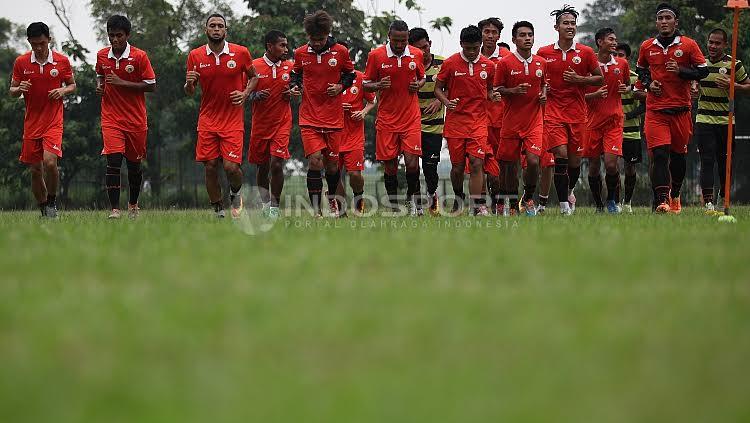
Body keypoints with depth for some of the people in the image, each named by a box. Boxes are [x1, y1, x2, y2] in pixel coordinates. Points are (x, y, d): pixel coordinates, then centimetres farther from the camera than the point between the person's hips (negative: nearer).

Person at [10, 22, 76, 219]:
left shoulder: (62, 61, -1)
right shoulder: (20, 62, 2)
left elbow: (72, 85, 11)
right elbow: (11, 91, 8)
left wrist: (63, 91, -11)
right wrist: (19, 89, -15)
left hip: (54, 122, -2)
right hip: (31, 123, 2)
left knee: (50, 162, -21)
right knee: (35, 170, 5)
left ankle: (52, 201, 1)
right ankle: (44, 211, 20)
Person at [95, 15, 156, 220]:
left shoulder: (139, 56, -8)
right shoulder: (102, 56, 4)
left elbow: (151, 86, -8)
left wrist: (122, 83, -16)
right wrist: (99, 86, 0)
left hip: (136, 119, -1)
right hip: (111, 118, 1)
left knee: (134, 164, 11)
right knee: (113, 162, -14)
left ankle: (133, 205, 32)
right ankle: (114, 209, -16)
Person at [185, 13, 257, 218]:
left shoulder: (241, 53, -3)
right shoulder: (195, 56, 1)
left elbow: (253, 76, 15)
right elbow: (189, 92, 10)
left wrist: (245, 93, -4)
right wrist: (189, 83, -13)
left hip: (233, 120, -2)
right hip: (207, 120, 2)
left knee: (231, 166, -10)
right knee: (210, 167, -2)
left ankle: (236, 194, 22)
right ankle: (218, 211, 10)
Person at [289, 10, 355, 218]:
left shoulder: (340, 52, -3)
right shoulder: (300, 53, 0)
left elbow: (350, 74, 11)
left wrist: (341, 86, -8)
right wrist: (295, 85, -3)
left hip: (333, 118, 1)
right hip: (309, 117, 0)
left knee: (332, 164, 9)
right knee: (314, 160, -15)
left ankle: (332, 198, 38)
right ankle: (316, 210, -12)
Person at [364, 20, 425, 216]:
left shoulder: (417, 55, 2)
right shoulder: (376, 56, -4)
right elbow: (366, 84, 4)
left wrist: (418, 85, -4)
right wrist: (378, 85, -17)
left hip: (411, 118, 0)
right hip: (386, 119, 0)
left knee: (412, 162, -10)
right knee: (390, 166, 2)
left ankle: (413, 199, 14)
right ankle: (393, 206, 16)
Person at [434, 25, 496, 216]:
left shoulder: (488, 66, 4)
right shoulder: (450, 63, -2)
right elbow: (438, 88, 5)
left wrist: (493, 95, -6)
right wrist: (446, 101, -14)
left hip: (478, 121, 0)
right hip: (455, 120, 0)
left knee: (476, 163, -12)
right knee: (457, 166, 5)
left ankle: (477, 205, -14)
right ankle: (459, 199, 28)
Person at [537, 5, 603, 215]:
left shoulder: (586, 52, 3)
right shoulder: (544, 53, 5)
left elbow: (600, 79, 7)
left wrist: (579, 79, -8)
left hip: (578, 112, 1)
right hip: (553, 111, -1)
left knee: (575, 159, 7)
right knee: (561, 155, -15)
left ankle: (569, 192, 36)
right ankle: (564, 204, -11)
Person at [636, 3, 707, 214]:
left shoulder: (688, 45, 0)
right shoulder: (647, 47, 7)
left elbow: (703, 71, 1)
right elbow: (640, 69, 23)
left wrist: (681, 71, -14)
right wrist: (648, 83, 3)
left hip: (681, 109, 0)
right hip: (655, 110, 0)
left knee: (678, 155, 11)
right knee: (659, 155, -14)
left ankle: (675, 196, 32)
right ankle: (662, 201, -20)